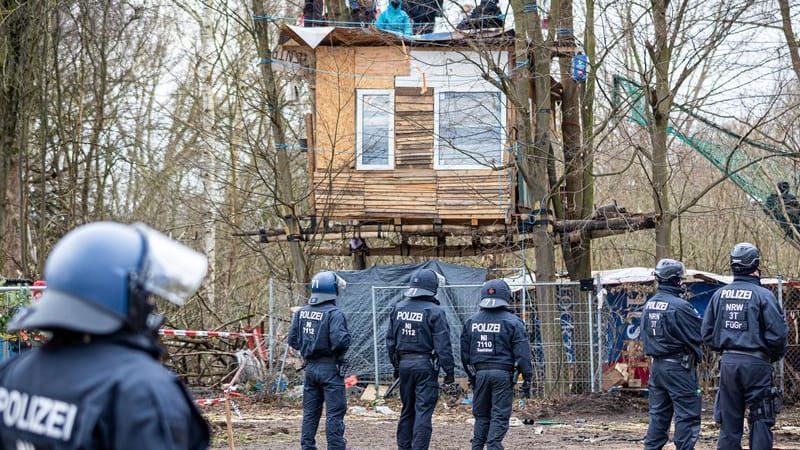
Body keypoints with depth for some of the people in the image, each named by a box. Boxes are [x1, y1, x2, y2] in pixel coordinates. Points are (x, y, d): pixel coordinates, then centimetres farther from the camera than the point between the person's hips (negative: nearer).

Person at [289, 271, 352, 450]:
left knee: (310, 413, 13)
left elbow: (293, 340, 6)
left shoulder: (301, 313, 5)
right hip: (330, 368, -6)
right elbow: (340, 340, -25)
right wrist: (347, 338, -4)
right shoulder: (334, 314, -16)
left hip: (310, 367, 6)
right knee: (334, 413, -2)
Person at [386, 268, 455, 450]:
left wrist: (396, 365, 21)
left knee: (407, 409, 17)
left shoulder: (398, 308, 6)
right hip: (425, 365, -6)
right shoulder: (434, 312, -12)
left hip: (404, 363, 6)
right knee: (423, 411, -3)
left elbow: (390, 341, 12)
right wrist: (449, 371, -8)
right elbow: (443, 345, -13)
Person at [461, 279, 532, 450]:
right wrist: (527, 378, -4)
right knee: (500, 416, -1)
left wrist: (471, 375, 22)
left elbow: (464, 353, 12)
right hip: (503, 374, -4)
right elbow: (522, 353, -8)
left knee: (481, 416, 14)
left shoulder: (472, 322, 8)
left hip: (479, 373, 4)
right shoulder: (512, 322, -5)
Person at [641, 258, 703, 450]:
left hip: (656, 365, 8)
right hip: (678, 367, -8)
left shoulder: (649, 305, 7)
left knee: (659, 414, 14)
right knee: (687, 415, -2)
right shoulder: (679, 306, -17)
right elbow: (702, 332, -12)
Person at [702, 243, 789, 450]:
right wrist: (775, 355, 6)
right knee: (760, 420, 2)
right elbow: (778, 333, -13)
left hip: (728, 362, 5)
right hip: (756, 363, -4)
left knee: (729, 420, 11)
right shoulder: (763, 295, -9)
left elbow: (707, 333, 7)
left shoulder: (720, 294, 5)